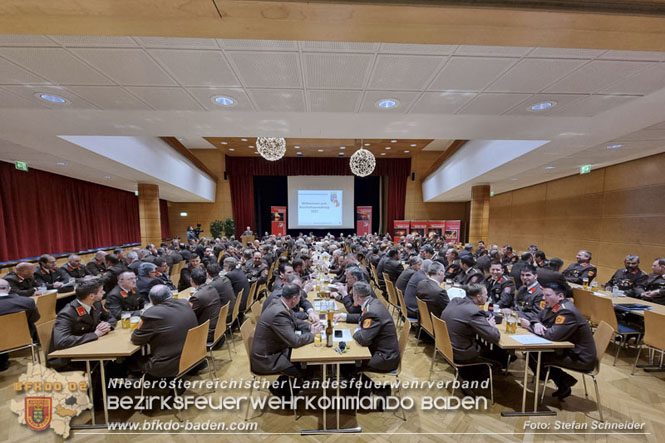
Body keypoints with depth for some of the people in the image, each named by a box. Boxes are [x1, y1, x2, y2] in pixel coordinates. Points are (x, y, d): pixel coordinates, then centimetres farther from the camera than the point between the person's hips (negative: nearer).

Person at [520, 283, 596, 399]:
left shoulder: (567, 311, -26)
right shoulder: (552, 306, 1)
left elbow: (553, 335, -31)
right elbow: (538, 318, 9)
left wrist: (529, 326, -21)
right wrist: (536, 324, -16)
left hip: (580, 358, -9)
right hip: (566, 348, 9)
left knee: (533, 357, -18)